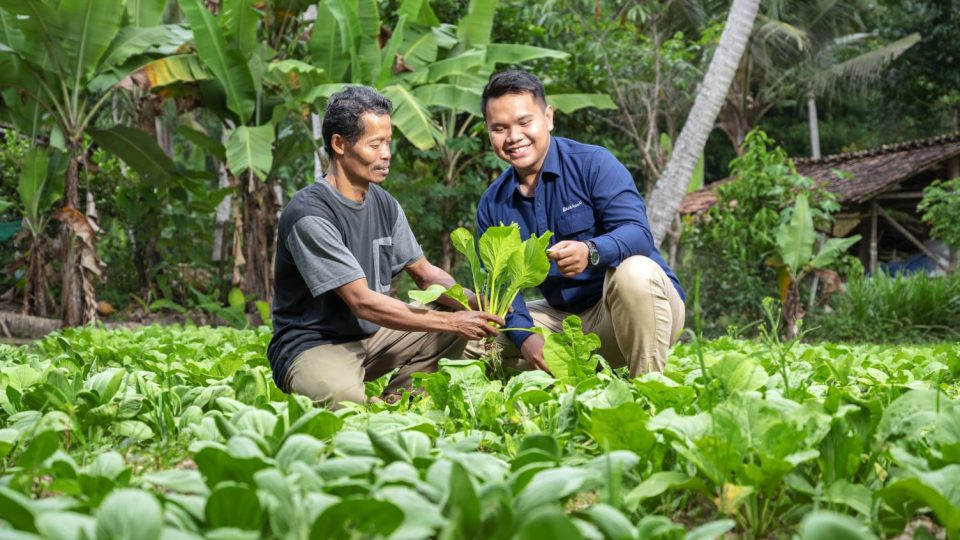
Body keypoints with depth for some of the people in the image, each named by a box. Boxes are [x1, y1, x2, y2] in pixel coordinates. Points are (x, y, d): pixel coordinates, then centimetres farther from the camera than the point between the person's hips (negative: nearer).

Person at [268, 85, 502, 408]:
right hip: (313, 346, -8)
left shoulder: (384, 204, 5)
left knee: (459, 321, -1)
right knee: (347, 401, -39)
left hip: (372, 335, 8)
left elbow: (425, 273, 12)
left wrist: (474, 304, -9)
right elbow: (362, 302, -24)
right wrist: (452, 322, -24)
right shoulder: (310, 215, -20)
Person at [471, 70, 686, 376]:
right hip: (568, 320, 5)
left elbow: (638, 233, -23)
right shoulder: (492, 205, 4)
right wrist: (525, 337, -20)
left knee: (634, 271, -38)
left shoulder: (594, 164, -11)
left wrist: (591, 252, -45)